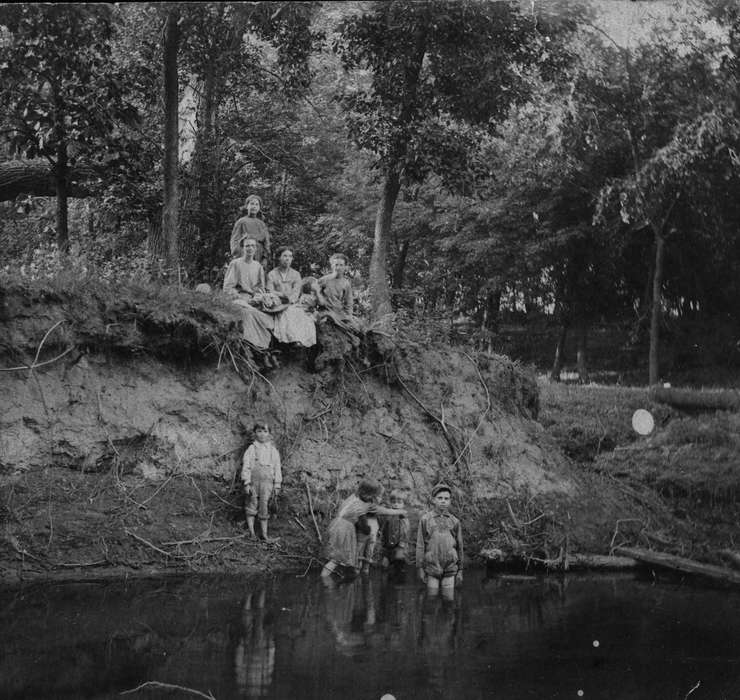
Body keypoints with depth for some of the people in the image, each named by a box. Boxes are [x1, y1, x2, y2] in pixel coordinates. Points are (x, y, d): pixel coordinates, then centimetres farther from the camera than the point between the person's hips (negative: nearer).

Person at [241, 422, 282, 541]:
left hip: (267, 482, 1)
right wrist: (246, 484, -9)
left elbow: (277, 469, 11)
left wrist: (277, 485, 7)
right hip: (253, 481, -1)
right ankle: (251, 533, 10)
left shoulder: (273, 450, 9)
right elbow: (246, 467, -2)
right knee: (251, 506, 3)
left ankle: (264, 534, 7)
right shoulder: (251, 449, 2)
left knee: (264, 509, 3)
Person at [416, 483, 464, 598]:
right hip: (432, 567, -1)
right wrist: (420, 568, -2)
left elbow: (459, 547, 11)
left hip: (450, 569, 1)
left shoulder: (454, 522, 7)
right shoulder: (425, 519, 1)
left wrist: (460, 570, 9)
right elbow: (420, 545, 1)